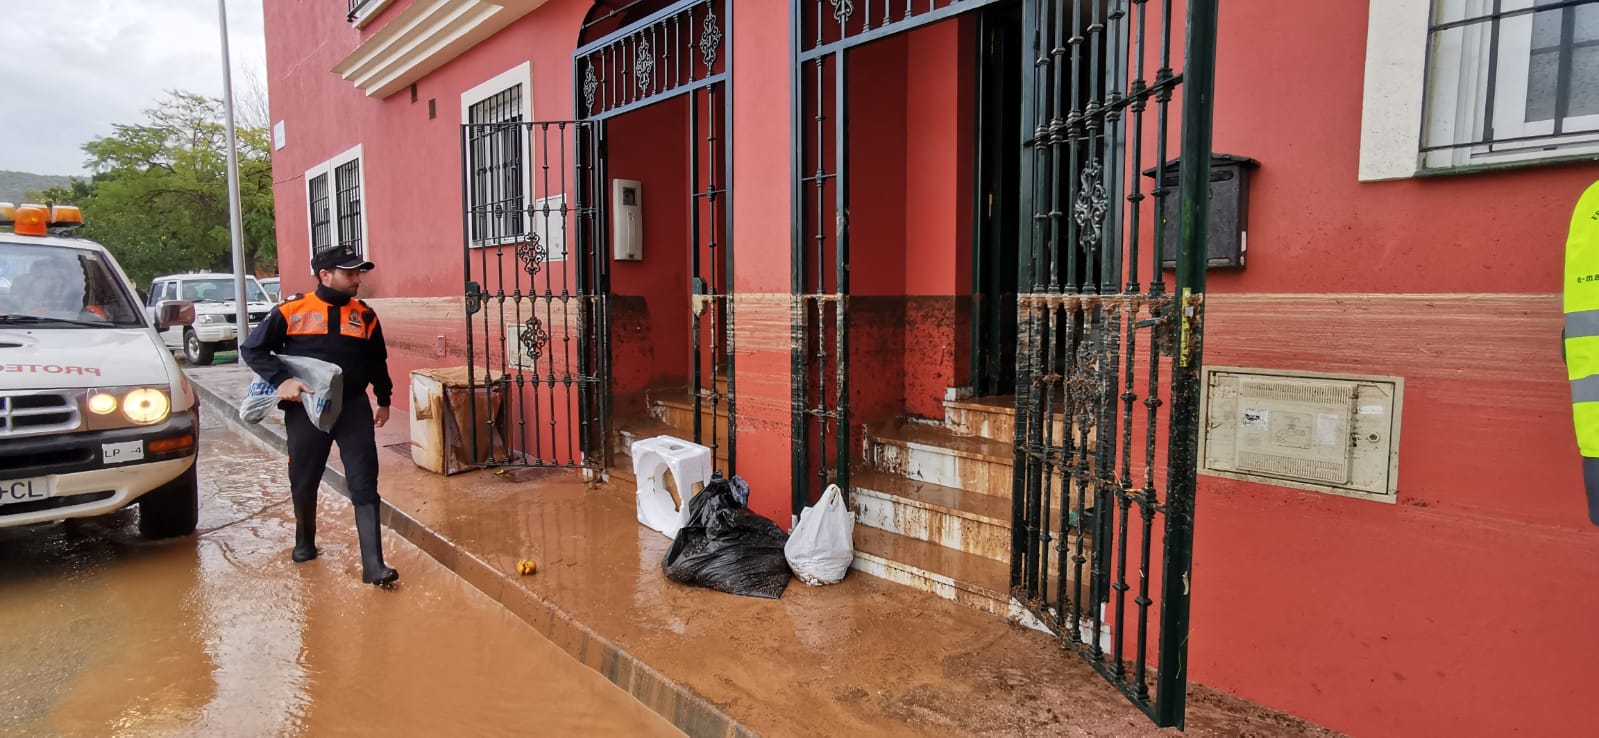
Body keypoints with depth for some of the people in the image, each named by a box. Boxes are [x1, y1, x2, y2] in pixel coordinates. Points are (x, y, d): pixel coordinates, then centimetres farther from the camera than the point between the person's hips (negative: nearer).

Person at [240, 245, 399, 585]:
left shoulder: (365, 315, 5)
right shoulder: (292, 311, -3)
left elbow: (378, 362, 17)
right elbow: (252, 349, 0)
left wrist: (384, 400, 20)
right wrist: (281, 380, -14)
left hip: (354, 408, 1)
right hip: (306, 410, -1)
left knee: (365, 485, -6)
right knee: (304, 483, 15)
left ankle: (373, 565, -7)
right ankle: (304, 542, 43)